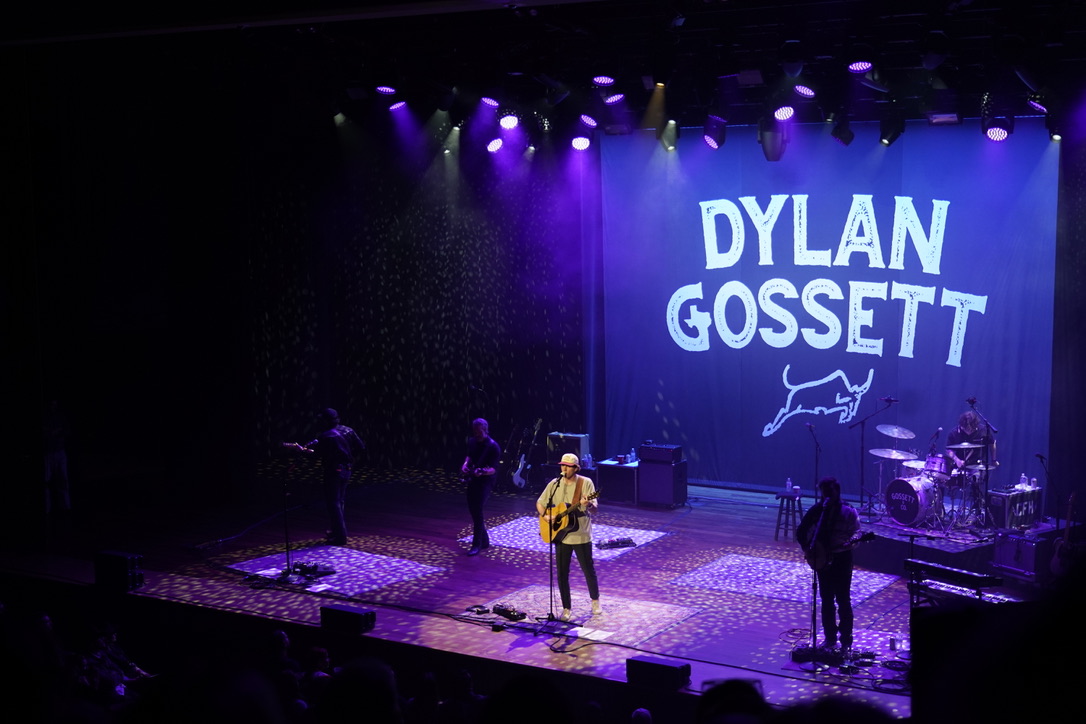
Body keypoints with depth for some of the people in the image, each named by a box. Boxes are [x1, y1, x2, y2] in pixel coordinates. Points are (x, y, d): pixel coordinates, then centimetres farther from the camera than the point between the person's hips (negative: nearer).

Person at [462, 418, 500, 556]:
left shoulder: (493, 447, -17)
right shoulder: (472, 442, 4)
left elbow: (493, 469, -20)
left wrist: (482, 472, -40)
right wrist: (466, 464, 1)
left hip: (485, 481, -8)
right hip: (473, 479, 8)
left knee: (477, 510, -14)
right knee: (472, 509, 11)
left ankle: (477, 545, -9)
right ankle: (484, 540, 25)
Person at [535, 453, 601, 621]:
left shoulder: (585, 483, -9)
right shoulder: (555, 484, 1)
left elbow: (594, 508, -15)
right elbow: (540, 503, 10)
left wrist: (588, 504, -38)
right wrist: (545, 516, -10)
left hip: (581, 536, -3)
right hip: (561, 535, 3)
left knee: (588, 570, 9)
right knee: (562, 574, 5)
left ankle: (595, 600, 33)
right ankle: (566, 608, 18)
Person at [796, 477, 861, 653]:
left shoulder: (848, 511, -6)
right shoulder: (816, 510, 0)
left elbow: (856, 531, -6)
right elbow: (801, 532, 5)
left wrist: (852, 541, -28)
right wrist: (808, 549, -7)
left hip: (842, 558, -3)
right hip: (822, 559, 3)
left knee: (843, 600, 0)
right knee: (826, 600, 10)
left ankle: (846, 640, 8)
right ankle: (830, 638, 20)